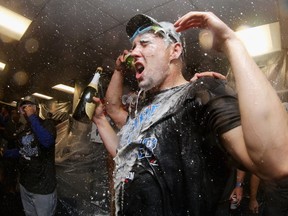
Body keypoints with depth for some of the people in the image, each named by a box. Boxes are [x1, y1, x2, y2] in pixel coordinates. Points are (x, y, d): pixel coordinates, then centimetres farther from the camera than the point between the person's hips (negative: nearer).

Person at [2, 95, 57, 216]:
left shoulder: (47, 124, -12)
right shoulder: (22, 130, 8)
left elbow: (47, 142, -33)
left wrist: (32, 116, -30)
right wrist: (4, 153, 7)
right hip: (25, 184, 7)